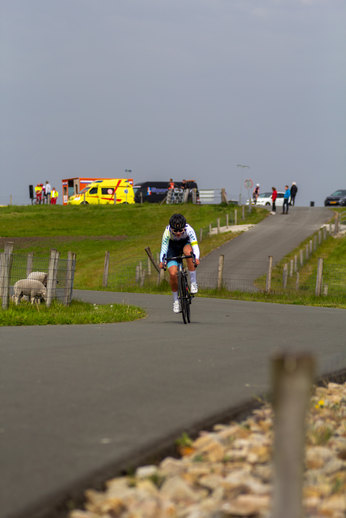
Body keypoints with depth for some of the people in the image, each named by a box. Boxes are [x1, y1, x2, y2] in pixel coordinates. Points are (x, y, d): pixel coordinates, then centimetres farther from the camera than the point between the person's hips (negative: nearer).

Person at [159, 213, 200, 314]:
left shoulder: (189, 229, -34)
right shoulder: (167, 231, -33)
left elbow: (194, 244, -41)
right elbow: (164, 247, -34)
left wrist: (196, 258, -57)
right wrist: (162, 261, -50)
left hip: (186, 243, 0)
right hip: (173, 247, 0)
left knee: (188, 252, -38)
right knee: (173, 274, -18)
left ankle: (193, 282, -24)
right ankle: (176, 300, 3)